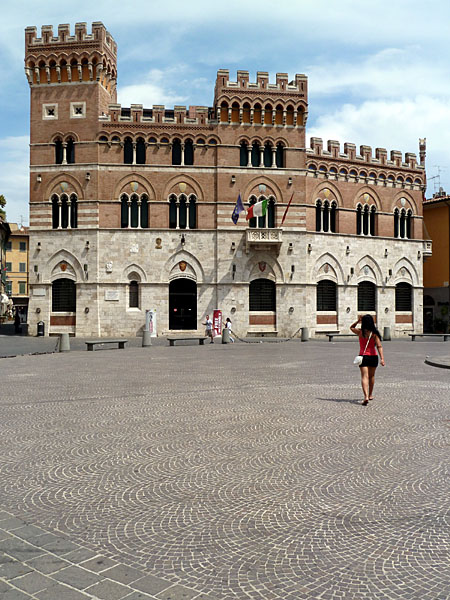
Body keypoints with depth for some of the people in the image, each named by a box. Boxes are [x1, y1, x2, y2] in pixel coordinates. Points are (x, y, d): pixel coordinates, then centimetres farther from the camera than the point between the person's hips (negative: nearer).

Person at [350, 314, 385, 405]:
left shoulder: (360, 332, -5)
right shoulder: (374, 333, -7)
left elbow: (351, 328, 17)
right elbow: (379, 346, -14)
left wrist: (358, 321, 5)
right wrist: (382, 358, -17)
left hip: (363, 356, -1)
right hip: (373, 357, 1)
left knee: (364, 376, -7)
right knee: (371, 376, 20)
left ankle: (366, 396, -26)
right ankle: (370, 395, 34)